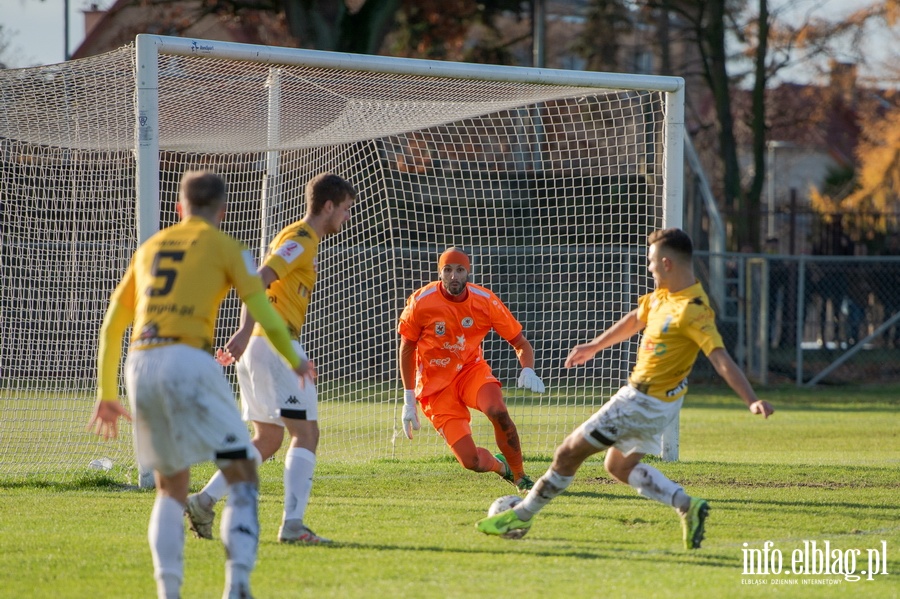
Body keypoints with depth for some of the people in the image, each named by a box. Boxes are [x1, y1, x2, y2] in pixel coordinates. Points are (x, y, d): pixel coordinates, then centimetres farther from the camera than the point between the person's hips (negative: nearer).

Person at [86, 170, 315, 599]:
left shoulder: (150, 247, 24)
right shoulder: (225, 247, 9)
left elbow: (112, 325, 24)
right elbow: (264, 314, 4)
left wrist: (106, 393, 30)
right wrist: (295, 361, 21)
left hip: (139, 366, 5)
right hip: (187, 359, -5)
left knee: (171, 487, 19)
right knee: (242, 475, 1)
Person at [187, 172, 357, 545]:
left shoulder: (298, 239, 21)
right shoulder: (301, 240, -9)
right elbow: (258, 281, -21)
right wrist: (246, 331, -31)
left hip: (259, 345, 10)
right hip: (276, 343, -10)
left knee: (269, 439, 14)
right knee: (306, 433, -8)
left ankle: (204, 501, 9)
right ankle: (292, 525, -14)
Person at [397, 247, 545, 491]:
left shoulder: (486, 301, -11)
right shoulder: (421, 302, -15)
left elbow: (521, 343, -4)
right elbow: (406, 348, -1)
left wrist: (528, 370, -27)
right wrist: (409, 400, -2)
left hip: (472, 370, 1)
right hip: (436, 386, -1)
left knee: (498, 412, -33)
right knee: (473, 462, -14)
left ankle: (520, 476, -9)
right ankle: (500, 466, 25)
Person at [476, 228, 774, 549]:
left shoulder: (693, 310, -25)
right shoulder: (663, 295, 4)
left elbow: (721, 358, -32)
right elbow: (635, 320, 23)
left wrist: (752, 400, -40)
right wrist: (594, 346, 33)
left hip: (645, 402, -10)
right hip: (656, 401, 10)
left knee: (569, 452, 0)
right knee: (619, 465, 23)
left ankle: (520, 516, 15)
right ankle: (687, 505, 9)